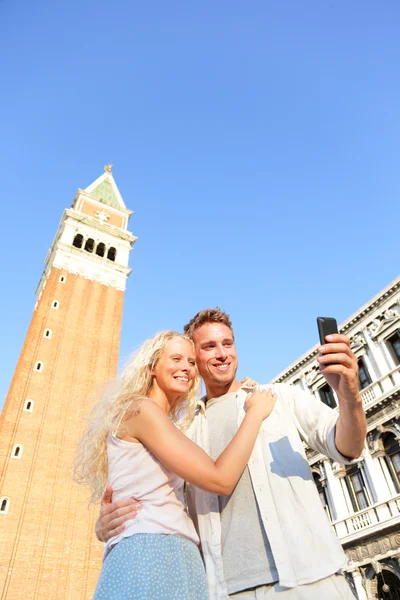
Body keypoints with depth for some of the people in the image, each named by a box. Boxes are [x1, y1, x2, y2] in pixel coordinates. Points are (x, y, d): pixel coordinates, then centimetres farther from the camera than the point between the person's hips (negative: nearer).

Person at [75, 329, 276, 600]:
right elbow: (221, 479, -18)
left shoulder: (163, 425, 21)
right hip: (151, 553, -10)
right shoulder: (141, 409, -11)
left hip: (174, 557, 10)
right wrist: (255, 412, -5)